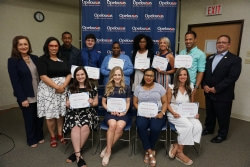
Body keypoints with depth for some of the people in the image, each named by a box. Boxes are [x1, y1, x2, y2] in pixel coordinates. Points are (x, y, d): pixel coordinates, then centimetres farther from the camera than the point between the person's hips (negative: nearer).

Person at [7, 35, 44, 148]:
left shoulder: (35, 58, 5)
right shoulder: (12, 61, -8)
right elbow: (15, 82, -12)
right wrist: (22, 99, -14)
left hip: (39, 95, 4)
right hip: (26, 96, -4)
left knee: (39, 117, 14)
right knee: (29, 118, 12)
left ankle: (39, 136, 36)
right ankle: (31, 140, 33)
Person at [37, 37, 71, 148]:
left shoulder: (62, 59, 11)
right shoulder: (42, 60, -1)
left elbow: (69, 74, 5)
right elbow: (43, 77, -12)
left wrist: (63, 86, -11)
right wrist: (57, 87, -16)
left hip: (63, 89, 3)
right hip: (48, 90, -3)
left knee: (61, 113, 8)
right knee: (50, 115, 2)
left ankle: (60, 134, 24)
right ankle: (52, 137, 20)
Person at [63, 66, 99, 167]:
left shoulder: (92, 88, 10)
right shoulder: (71, 88, 14)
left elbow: (96, 103, 12)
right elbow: (68, 103, 16)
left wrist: (92, 102, -10)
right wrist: (68, 104, -8)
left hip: (88, 111, 0)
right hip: (74, 112, 1)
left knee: (85, 127, -31)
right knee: (76, 127, -31)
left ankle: (75, 153, -13)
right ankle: (78, 155, -25)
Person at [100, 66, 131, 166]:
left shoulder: (126, 88, 7)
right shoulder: (108, 87, 7)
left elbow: (128, 102, 10)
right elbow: (103, 102, 11)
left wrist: (124, 112, -8)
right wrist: (110, 110, -6)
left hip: (122, 113, 0)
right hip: (110, 112, 0)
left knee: (120, 126, -31)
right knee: (112, 124, -32)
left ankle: (107, 149, -14)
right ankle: (109, 150, -17)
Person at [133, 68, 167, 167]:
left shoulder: (159, 87, 9)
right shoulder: (138, 88, 12)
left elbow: (165, 102, 9)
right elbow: (135, 102, 9)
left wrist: (162, 112, -9)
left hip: (157, 113, 0)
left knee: (155, 128, -31)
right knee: (140, 126, -32)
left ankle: (148, 151, -5)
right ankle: (150, 151, -14)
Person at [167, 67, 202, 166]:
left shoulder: (190, 88, 9)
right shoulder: (171, 88, -3)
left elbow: (192, 104, 16)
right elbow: (168, 103, -1)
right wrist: (173, 112, -18)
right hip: (174, 114, -4)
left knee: (198, 126, -26)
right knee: (188, 126, -31)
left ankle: (176, 146, -15)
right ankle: (179, 152, -11)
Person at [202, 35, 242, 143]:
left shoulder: (235, 59, -8)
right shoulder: (210, 58, 11)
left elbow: (232, 77, -17)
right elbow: (204, 73, 9)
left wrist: (216, 88, -19)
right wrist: (204, 85, -7)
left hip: (223, 95, -5)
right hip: (209, 93, 5)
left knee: (223, 116, 9)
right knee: (209, 113, 19)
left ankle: (222, 135, 29)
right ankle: (209, 129, 40)